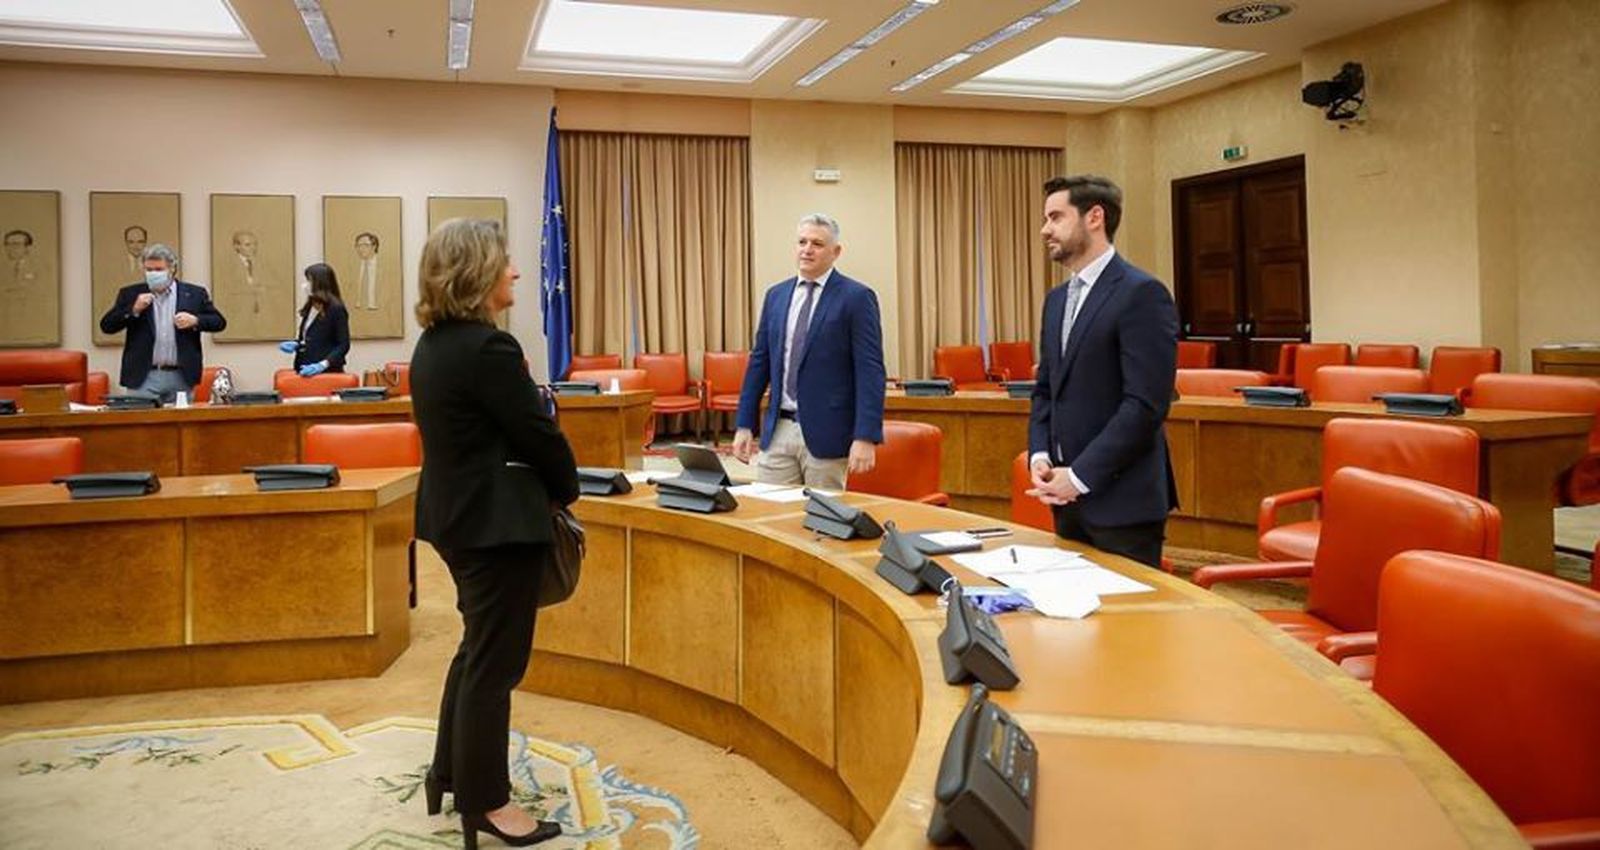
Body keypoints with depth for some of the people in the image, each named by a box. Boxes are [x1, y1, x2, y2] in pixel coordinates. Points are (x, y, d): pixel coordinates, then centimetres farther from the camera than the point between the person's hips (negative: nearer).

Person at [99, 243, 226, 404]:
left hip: (182, 377, 0)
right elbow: (106, 326, 3)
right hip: (143, 377, 0)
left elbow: (219, 322, 6)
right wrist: (134, 310, -12)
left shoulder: (195, 293, 5)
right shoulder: (130, 294, 7)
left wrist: (195, 320, -12)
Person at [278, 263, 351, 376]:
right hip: (306, 370, 8)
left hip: (327, 372, -8)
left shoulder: (336, 309, -11)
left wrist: (323, 365, -24)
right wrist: (295, 344, 2)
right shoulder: (310, 307, 12)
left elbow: (344, 345, -13)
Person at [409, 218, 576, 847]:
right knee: (495, 660, 2)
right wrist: (565, 489, 1)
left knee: (480, 648, 22)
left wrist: (543, 485, 10)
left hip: (457, 512, 10)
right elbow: (538, 432, -16)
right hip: (498, 521, -10)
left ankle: (450, 772, 34)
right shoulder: (489, 348, -21)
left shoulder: (433, 345, 9)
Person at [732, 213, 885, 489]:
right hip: (777, 431, 5)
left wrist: (866, 437, -18)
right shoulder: (776, 295, 11)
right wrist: (744, 425, 9)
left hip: (826, 434, -5)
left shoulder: (856, 297, -6)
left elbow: (870, 370, -11)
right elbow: (759, 361, 13)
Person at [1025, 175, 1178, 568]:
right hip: (1069, 494, 8)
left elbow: (1146, 403, -18)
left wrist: (1080, 476, -17)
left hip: (1123, 499, -8)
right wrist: (1040, 456, 1)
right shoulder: (1057, 299, 14)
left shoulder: (1142, 294, -12)